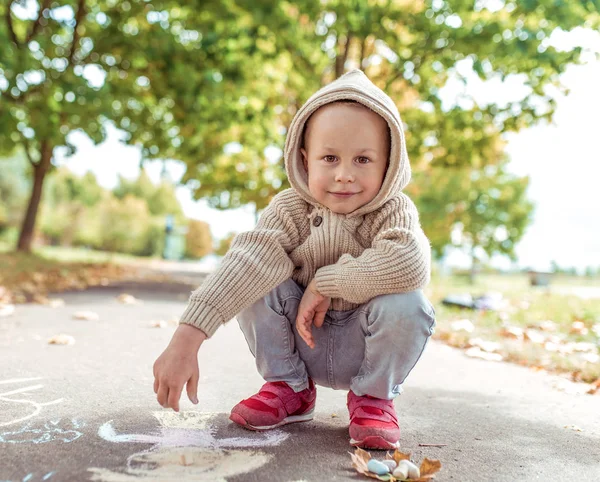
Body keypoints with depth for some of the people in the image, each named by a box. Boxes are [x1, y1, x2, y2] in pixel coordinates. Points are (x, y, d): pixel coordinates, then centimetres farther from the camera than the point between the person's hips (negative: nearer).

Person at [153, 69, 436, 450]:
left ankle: (375, 396, -1)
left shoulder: (394, 212, -18)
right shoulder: (290, 209, -16)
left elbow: (410, 265, -41)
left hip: (362, 351, -1)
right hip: (301, 344, 1)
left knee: (407, 305, -31)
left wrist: (324, 283, -34)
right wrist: (188, 337, -44)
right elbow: (247, 261, -32)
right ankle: (289, 388, 0)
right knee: (256, 286, -23)